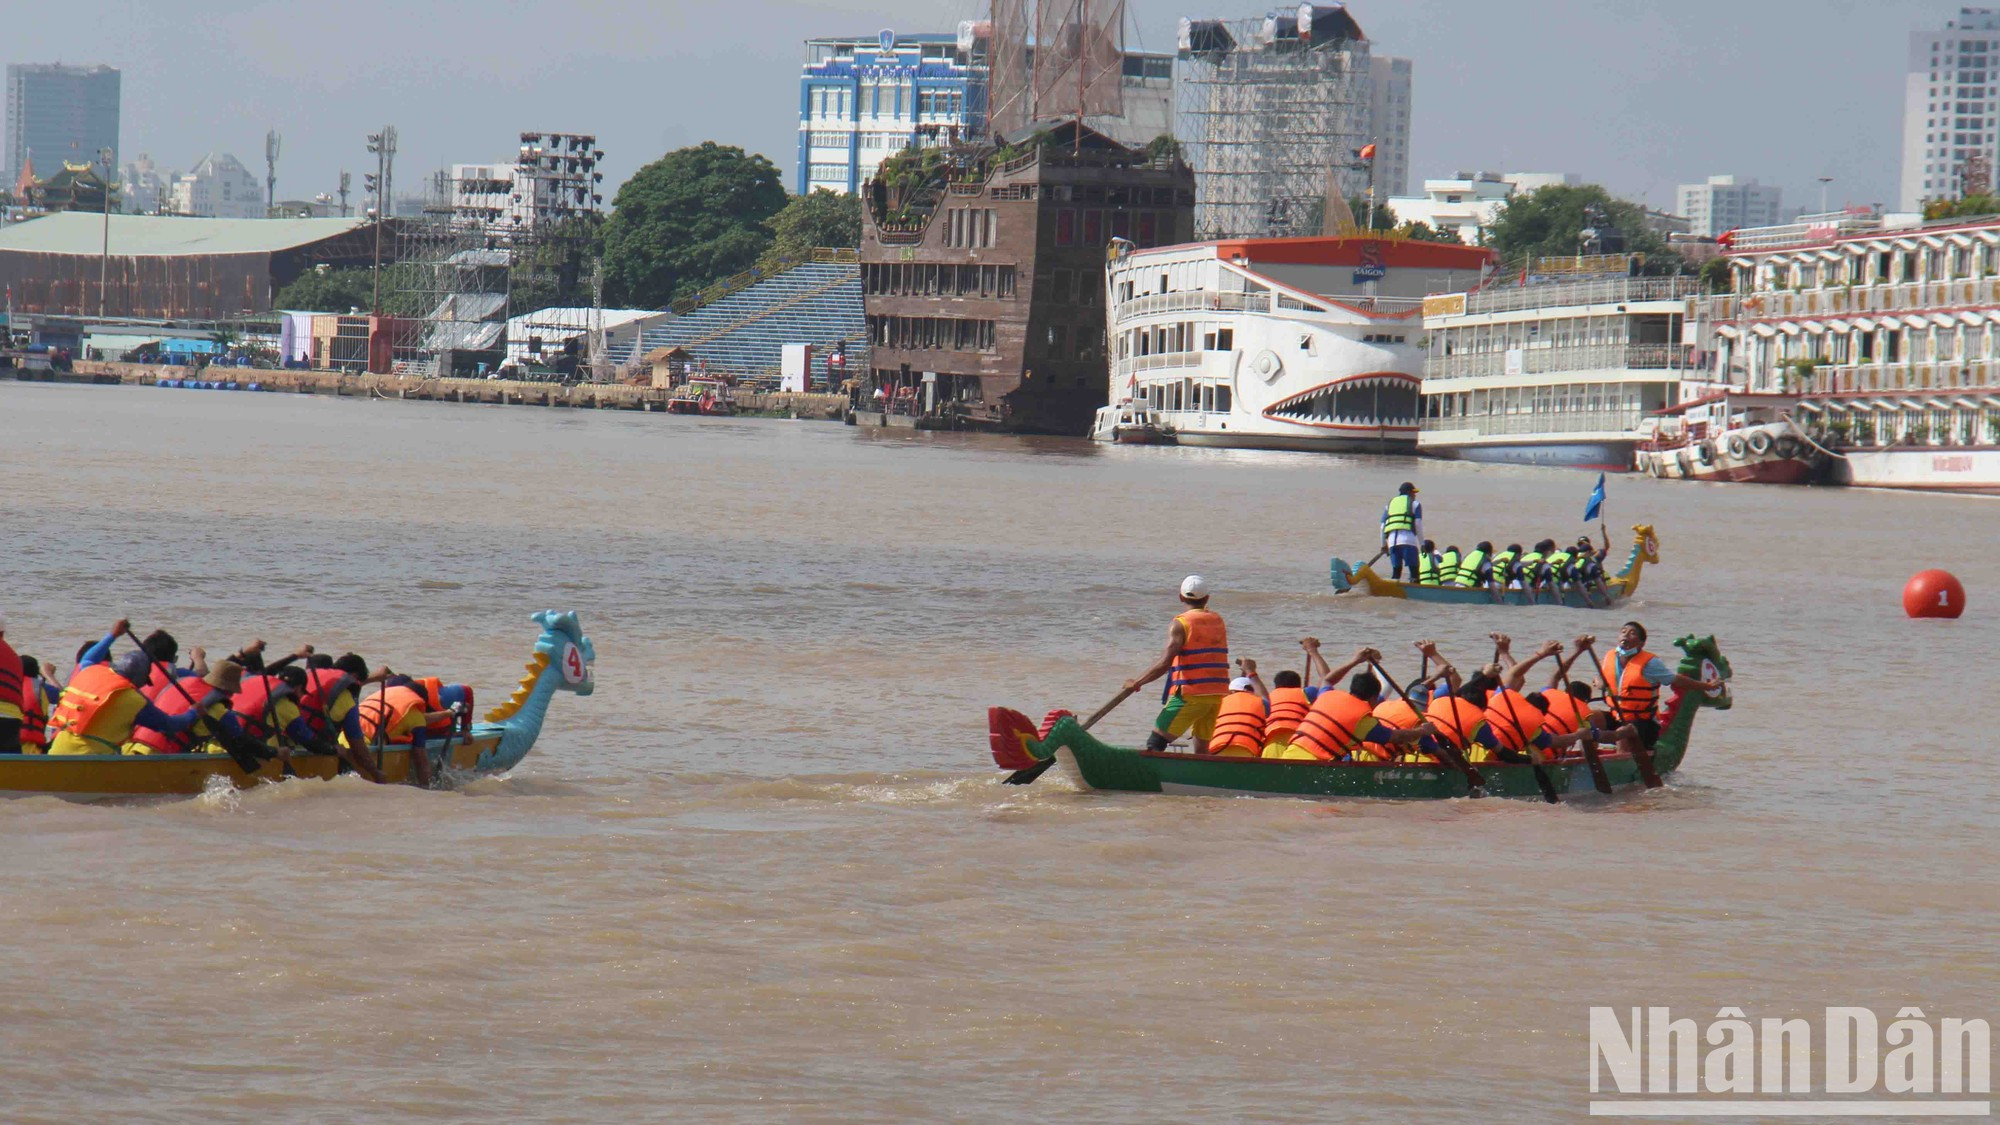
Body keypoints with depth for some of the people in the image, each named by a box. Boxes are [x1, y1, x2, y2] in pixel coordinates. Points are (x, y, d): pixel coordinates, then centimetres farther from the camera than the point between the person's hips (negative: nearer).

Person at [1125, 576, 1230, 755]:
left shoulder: (1181, 624, -6)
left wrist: (1137, 683, -8)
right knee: (1202, 751, 12)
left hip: (1190, 695, -6)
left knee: (1155, 743, -4)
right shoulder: (1218, 621, 12)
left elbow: (1164, 663, -14)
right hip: (1219, 694, 6)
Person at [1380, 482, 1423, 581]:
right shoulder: (1414, 503, 12)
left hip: (1392, 540, 4)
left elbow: (1383, 526, 19)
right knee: (1413, 569, -7)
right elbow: (1418, 524, 2)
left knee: (1396, 570, 9)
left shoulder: (1390, 504, 24)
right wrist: (1422, 543, 5)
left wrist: (1383, 544, 25)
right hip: (1408, 539, -4)